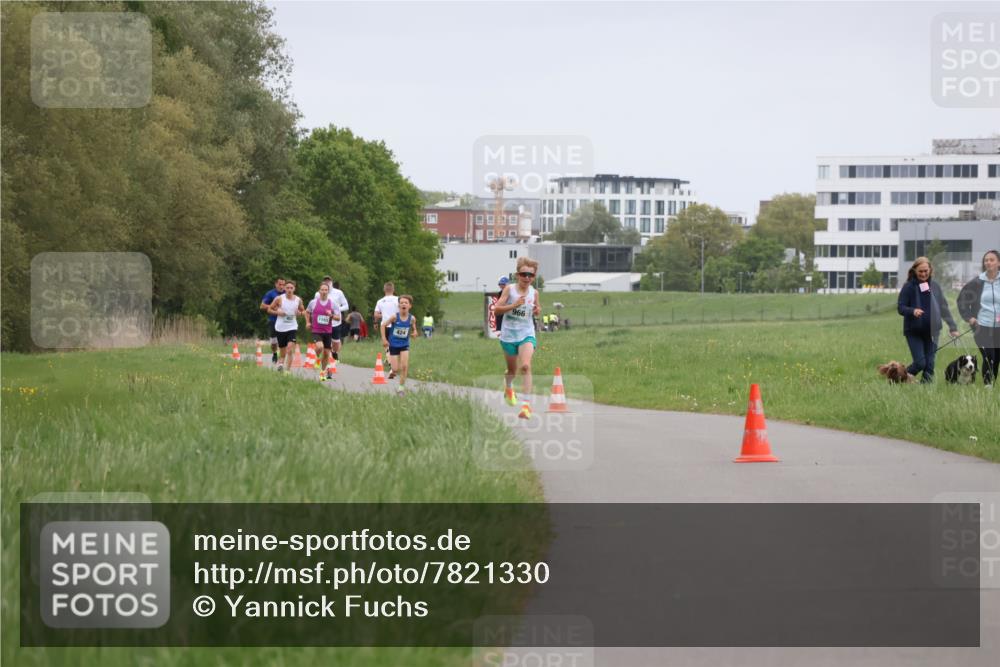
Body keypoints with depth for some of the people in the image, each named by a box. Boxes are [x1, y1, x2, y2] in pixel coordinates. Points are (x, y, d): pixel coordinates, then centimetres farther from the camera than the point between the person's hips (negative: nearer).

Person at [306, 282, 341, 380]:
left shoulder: (332, 303, -2)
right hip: (316, 331, -2)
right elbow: (307, 312, 17)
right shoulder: (313, 302, -2)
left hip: (328, 331, 2)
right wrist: (308, 322, 5)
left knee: (327, 352, 5)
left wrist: (331, 315, -19)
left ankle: (323, 372, 22)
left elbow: (338, 318, 0)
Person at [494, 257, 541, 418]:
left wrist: (538, 310, -7)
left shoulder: (534, 293, -1)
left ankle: (526, 404, -25)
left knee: (525, 366, -22)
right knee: (512, 370, 16)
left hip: (527, 334, 0)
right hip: (509, 334, 0)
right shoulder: (509, 289, -7)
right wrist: (513, 305, -24)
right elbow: (497, 309, -11)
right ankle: (508, 388, 53)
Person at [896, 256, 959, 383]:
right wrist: (913, 311, -26)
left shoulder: (935, 287, 6)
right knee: (920, 363, -9)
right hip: (914, 331, -3)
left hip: (932, 331, 3)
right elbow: (900, 308, -6)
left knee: (929, 364, 1)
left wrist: (953, 327, 3)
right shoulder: (908, 287, -4)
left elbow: (944, 308, 9)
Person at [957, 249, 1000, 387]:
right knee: (988, 359, -13)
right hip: (982, 327, -1)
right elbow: (962, 299, 12)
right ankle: (987, 387, -8)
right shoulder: (977, 283, 0)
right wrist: (968, 317, 2)